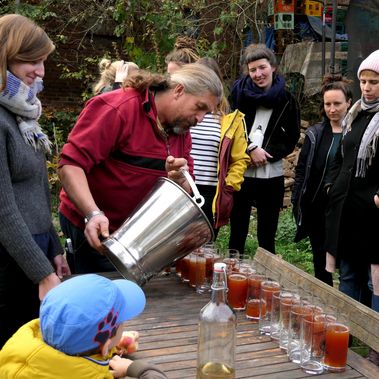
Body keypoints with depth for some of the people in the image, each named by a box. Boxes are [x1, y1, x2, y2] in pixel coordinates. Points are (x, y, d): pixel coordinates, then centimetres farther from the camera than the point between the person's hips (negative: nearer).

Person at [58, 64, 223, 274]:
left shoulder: (181, 131, 5)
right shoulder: (116, 108, -19)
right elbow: (71, 164, -25)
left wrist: (179, 179, -18)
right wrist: (93, 214, -38)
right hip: (95, 231, -7)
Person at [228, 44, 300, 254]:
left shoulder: (286, 100, 1)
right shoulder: (240, 90, 1)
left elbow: (291, 139, 3)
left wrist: (266, 154, -11)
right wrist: (251, 149, -13)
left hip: (271, 175, 0)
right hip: (240, 172, 0)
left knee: (267, 237, 8)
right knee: (237, 234, 9)